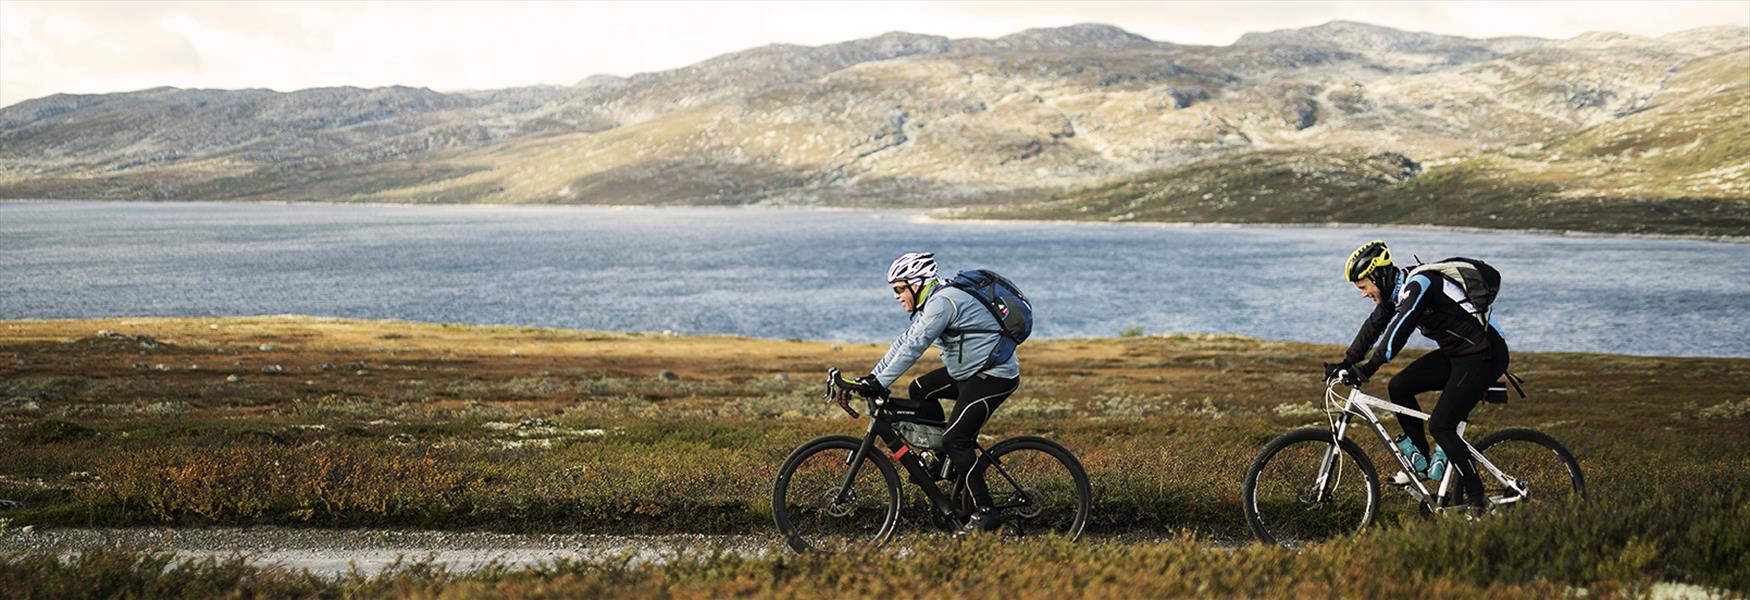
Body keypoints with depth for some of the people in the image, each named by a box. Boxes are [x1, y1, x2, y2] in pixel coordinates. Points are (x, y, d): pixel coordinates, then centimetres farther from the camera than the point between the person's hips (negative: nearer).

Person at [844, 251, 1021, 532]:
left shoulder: (942, 301, -20)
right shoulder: (929, 303, 12)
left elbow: (913, 347, -26)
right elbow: (903, 342, 15)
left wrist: (880, 383, -27)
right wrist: (871, 376, 9)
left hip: (994, 376, -10)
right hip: (970, 371, 10)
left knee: (955, 440, -13)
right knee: (920, 390, 14)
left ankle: (984, 513, -11)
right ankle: (950, 457, 17)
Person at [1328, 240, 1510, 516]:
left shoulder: (1419, 284, -22)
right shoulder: (1394, 290, 6)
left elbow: (1398, 331, -31)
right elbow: (1373, 327, 13)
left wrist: (1366, 370, -34)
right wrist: (1345, 364, 7)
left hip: (1483, 356, -9)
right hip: (1455, 353, 9)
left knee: (1440, 425, -15)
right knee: (1399, 387, 2)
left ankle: (1478, 502, -7)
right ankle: (1422, 461, 12)